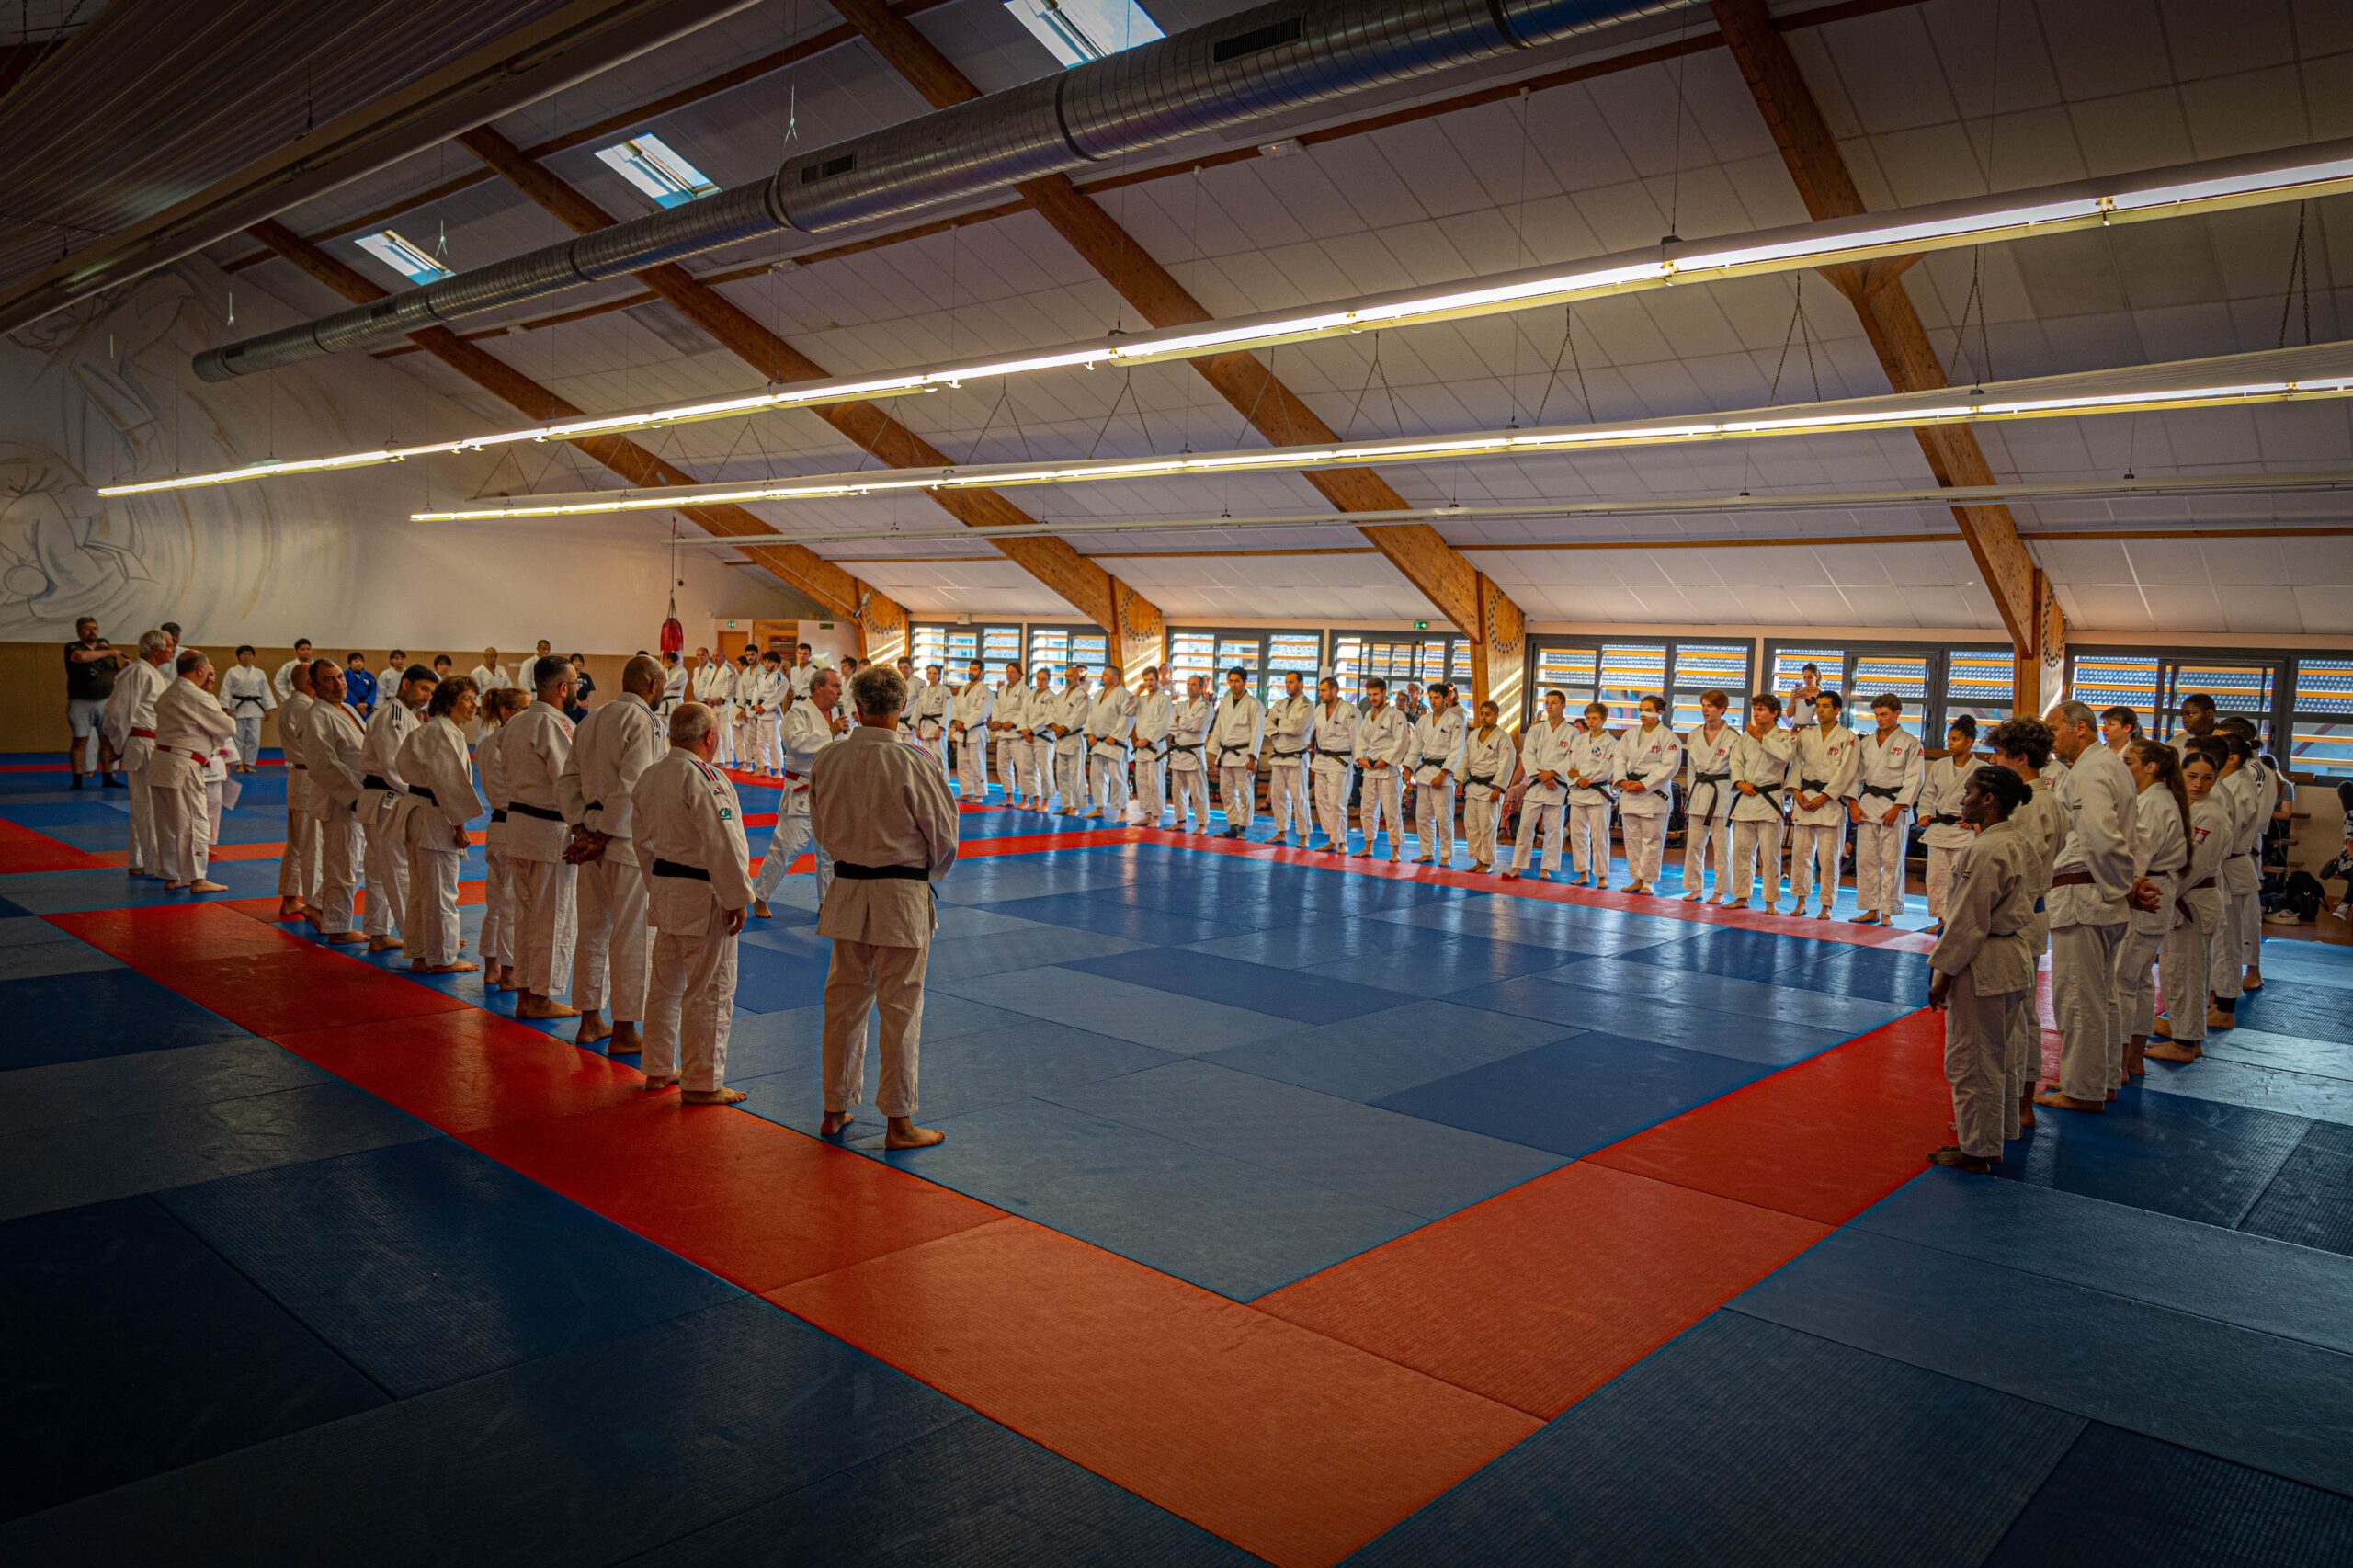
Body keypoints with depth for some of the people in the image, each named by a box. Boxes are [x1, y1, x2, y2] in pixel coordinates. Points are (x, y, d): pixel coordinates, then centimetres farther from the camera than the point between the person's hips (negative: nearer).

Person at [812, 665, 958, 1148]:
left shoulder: (827, 760, -4)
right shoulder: (910, 765, -18)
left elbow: (822, 828, 10)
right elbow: (943, 837, -7)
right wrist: (927, 872, 13)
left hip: (846, 891, 5)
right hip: (901, 896, -5)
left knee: (845, 1001, 16)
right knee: (900, 1008, 5)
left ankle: (836, 1110, 28)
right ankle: (898, 1122, 12)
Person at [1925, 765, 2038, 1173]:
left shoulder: (1984, 851, -23)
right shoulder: (2022, 844, 7)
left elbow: (1968, 922, -21)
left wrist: (1942, 974, -13)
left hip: (1983, 965, -10)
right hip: (2015, 956, 10)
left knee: (1970, 1059, 4)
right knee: (1995, 1058, 22)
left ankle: (1976, 1150, 15)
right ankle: (1991, 1138, 36)